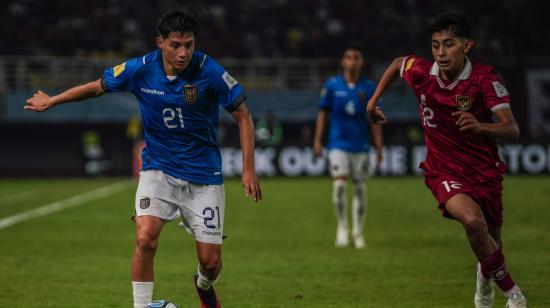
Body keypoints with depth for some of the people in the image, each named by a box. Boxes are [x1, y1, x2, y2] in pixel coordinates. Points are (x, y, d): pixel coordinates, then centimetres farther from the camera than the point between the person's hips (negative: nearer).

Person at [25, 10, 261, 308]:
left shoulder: (209, 71, -18)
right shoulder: (139, 70, -12)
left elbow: (242, 115, -7)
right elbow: (96, 87, 6)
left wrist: (248, 168, -12)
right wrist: (50, 101, 17)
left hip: (203, 175, -1)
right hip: (158, 169, 1)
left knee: (210, 260, 0)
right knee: (145, 239, -23)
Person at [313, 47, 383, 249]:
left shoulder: (369, 88, 2)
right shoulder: (332, 85, 1)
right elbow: (323, 113, 7)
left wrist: (379, 148, 1)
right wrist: (317, 141, 1)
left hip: (361, 145, 1)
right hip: (338, 144, -1)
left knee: (360, 189, 3)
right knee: (339, 185, -12)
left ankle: (357, 233, 14)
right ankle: (342, 228, 6)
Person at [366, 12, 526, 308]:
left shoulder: (484, 78, -19)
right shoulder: (421, 72, -12)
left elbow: (512, 130, -26)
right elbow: (398, 63, 14)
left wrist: (480, 126, -44)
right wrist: (374, 99, 12)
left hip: (484, 170, 1)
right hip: (443, 171, -1)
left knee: (491, 242, 12)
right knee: (473, 220, -30)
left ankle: (486, 279, 51)